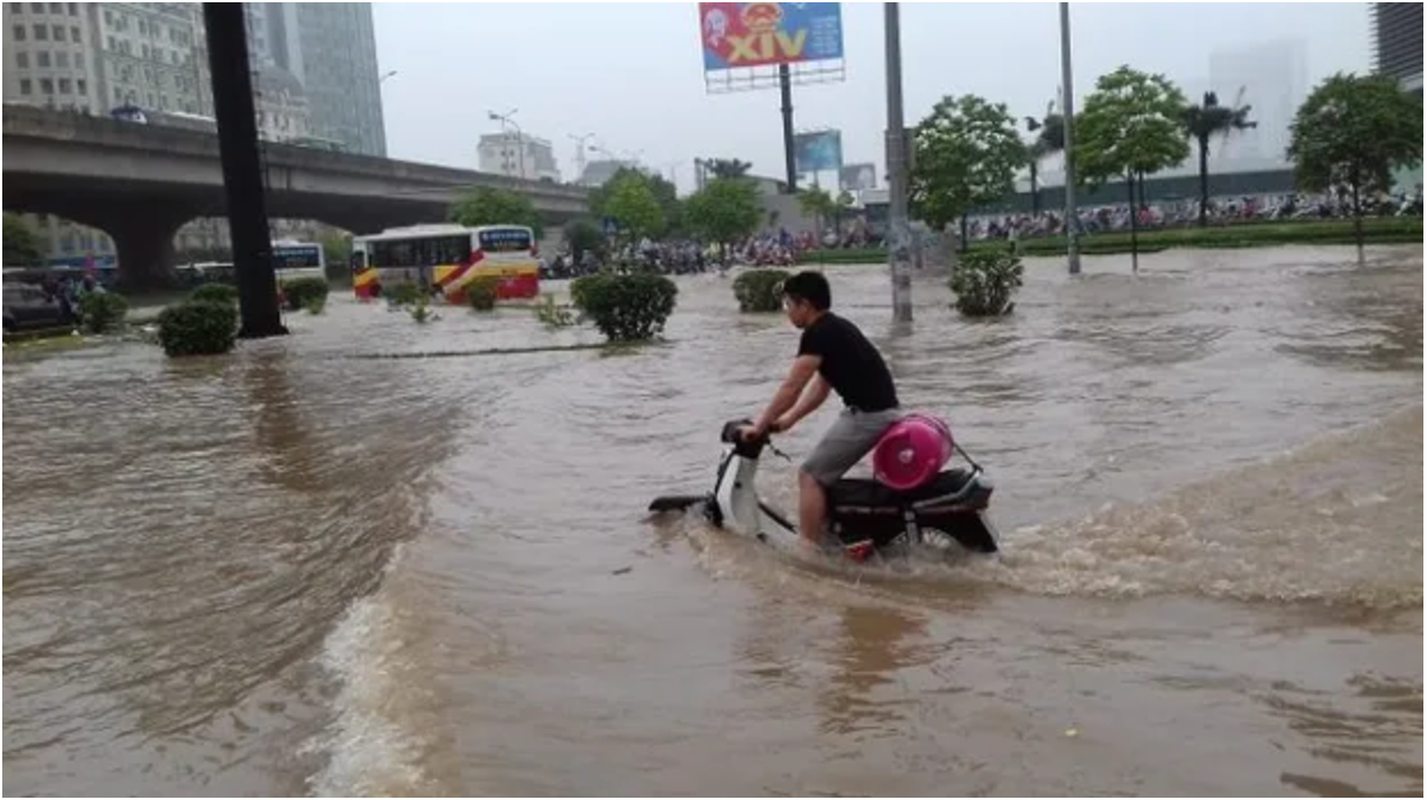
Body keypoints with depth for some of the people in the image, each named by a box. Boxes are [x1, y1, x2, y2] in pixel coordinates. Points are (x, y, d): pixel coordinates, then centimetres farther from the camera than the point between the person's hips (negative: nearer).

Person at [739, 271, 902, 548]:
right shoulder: (835, 328, 19)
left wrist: (760, 426, -6)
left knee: (811, 475, -5)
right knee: (824, 471, 20)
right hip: (880, 410, 10)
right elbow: (820, 387, 22)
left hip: (867, 414, -10)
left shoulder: (818, 334, -12)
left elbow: (792, 387, -13)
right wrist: (789, 419, 20)